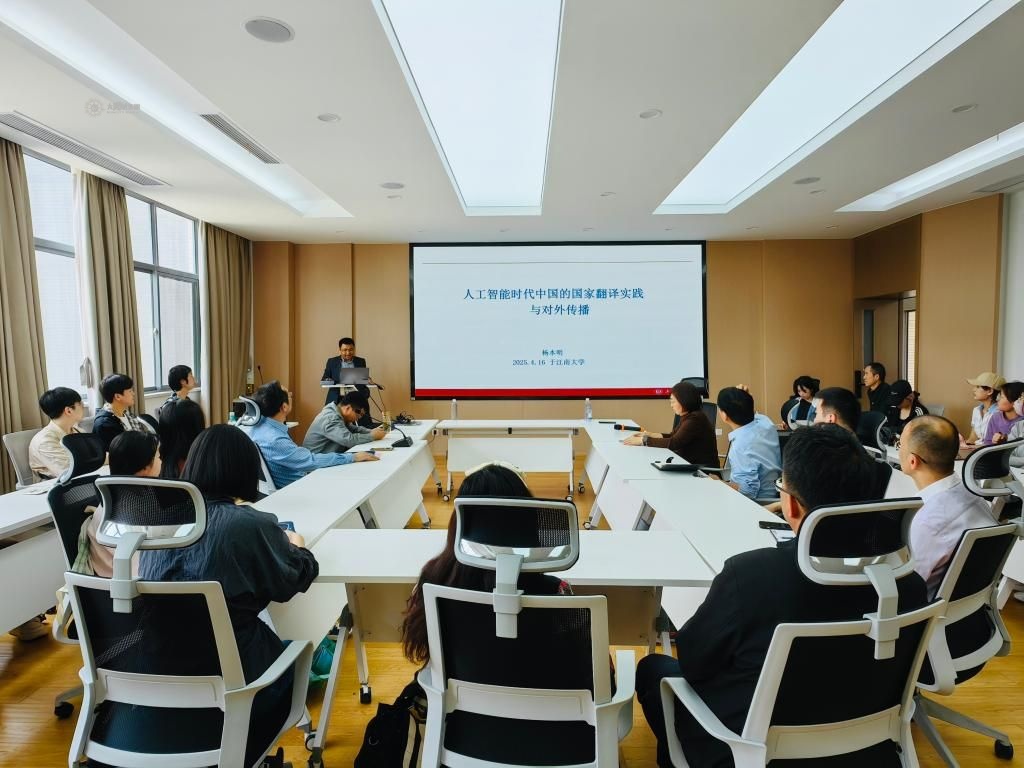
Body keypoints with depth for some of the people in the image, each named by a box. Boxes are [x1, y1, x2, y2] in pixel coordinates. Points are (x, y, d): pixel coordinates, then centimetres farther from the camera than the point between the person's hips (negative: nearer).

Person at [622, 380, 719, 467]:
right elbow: (673, 437, 14)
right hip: (690, 465, 8)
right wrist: (651, 435, 1)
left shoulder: (695, 419, -20)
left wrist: (643, 440, -20)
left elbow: (673, 443, -24)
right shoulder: (687, 417, 9)